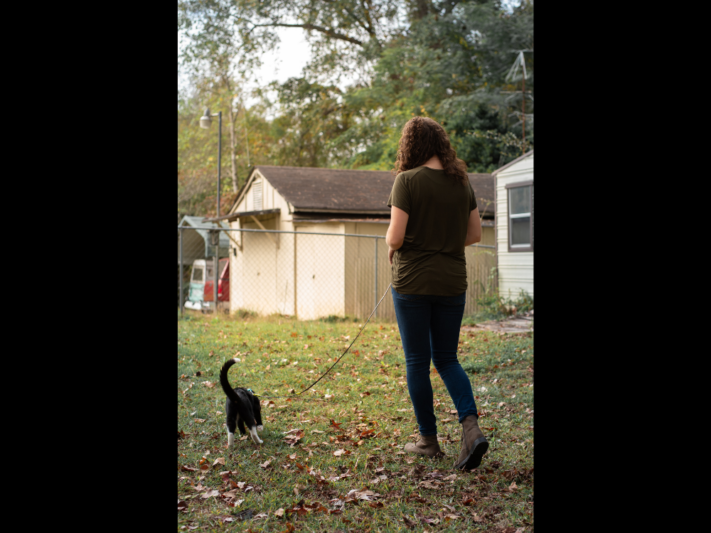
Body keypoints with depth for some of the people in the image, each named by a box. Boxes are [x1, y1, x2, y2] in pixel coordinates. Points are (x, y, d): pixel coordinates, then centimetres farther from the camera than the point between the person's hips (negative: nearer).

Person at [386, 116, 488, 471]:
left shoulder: (408, 180, -12)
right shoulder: (461, 181, 4)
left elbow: (396, 237, -16)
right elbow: (474, 234, 9)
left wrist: (391, 247, 6)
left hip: (413, 282, -5)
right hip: (452, 282, 5)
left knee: (417, 362, 8)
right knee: (447, 359, 15)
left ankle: (428, 439, 17)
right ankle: (471, 426, -4)